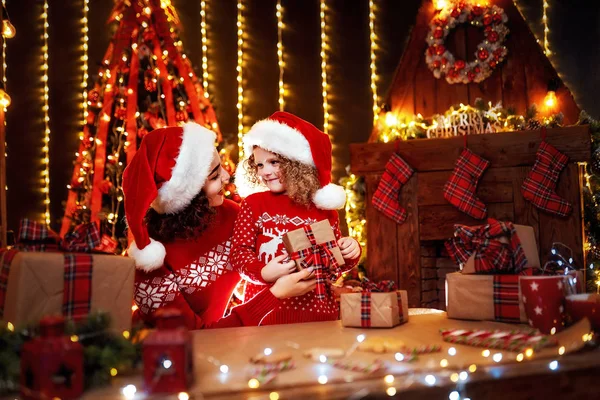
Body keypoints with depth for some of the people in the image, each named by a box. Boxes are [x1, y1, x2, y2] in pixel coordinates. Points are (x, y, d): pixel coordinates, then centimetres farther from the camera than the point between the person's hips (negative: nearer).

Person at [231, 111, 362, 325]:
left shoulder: (324, 207, 5)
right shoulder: (253, 204, -2)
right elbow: (239, 251, -4)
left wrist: (350, 252, -6)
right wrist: (263, 273, -21)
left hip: (318, 308, 2)